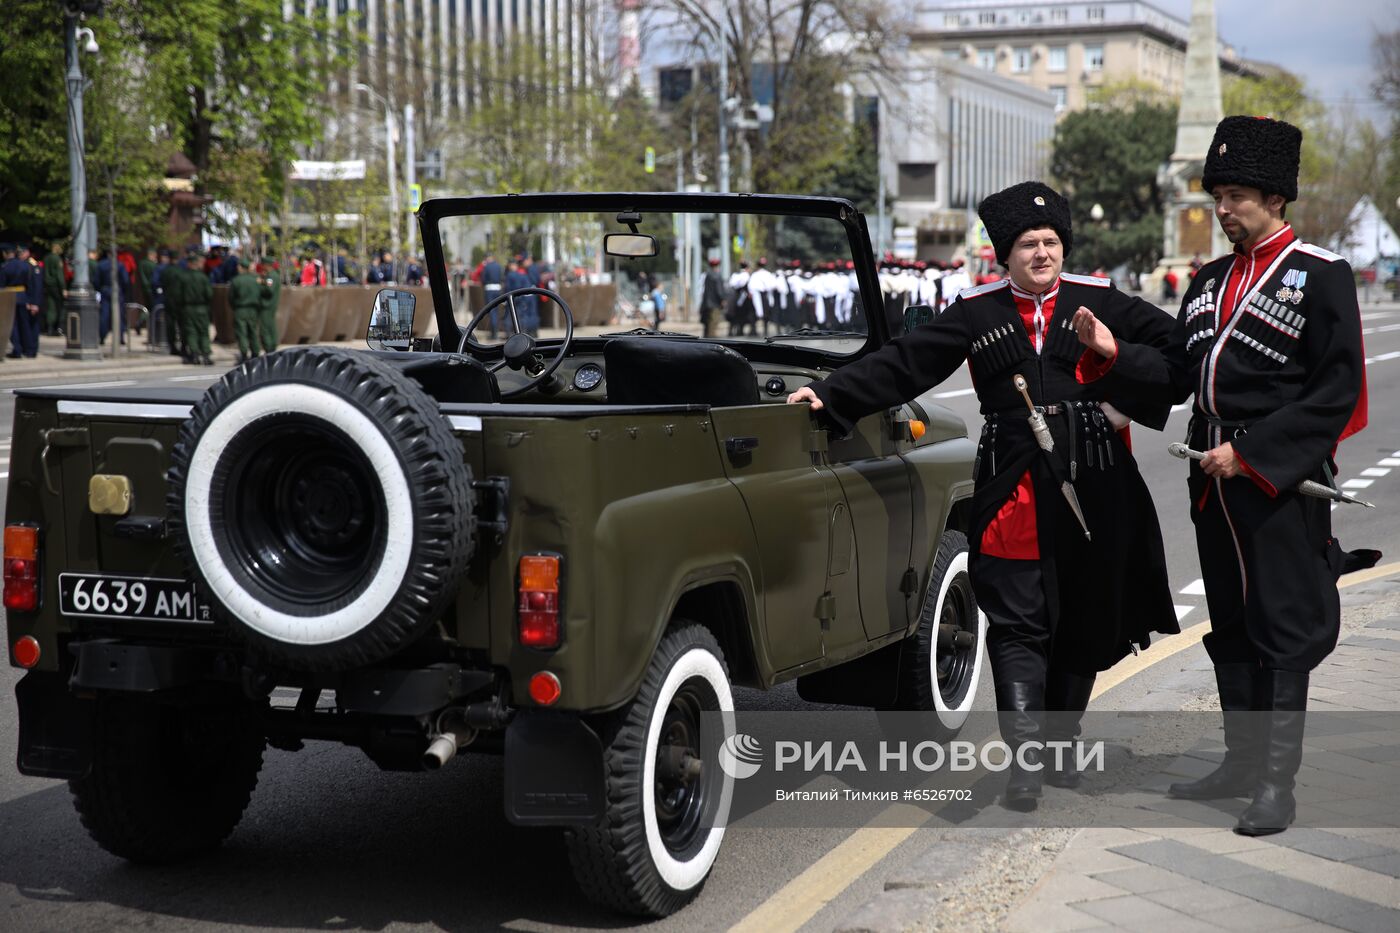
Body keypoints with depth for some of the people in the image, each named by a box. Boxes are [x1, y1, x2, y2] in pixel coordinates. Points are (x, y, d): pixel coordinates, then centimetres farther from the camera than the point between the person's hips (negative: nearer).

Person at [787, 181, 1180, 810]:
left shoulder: (1100, 302, 6)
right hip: (1014, 492, -1)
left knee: (1083, 624, 10)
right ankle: (1025, 760, -13)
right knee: (1017, 627, -9)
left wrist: (1115, 353, -9)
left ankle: (1057, 747, 25)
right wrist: (831, 396, -8)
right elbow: (903, 364, 1)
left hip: (1094, 492, 2)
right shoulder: (977, 314, 5)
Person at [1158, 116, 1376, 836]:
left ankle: (1277, 784, 2)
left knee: (1282, 628, -2)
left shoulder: (1320, 275, -7)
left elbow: (1337, 392, -13)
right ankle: (1242, 762, 25)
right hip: (1214, 479, 7)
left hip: (1281, 480, -7)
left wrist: (1251, 453, -17)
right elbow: (1178, 375, 13)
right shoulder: (1212, 279, 15)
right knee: (1230, 627, 13)